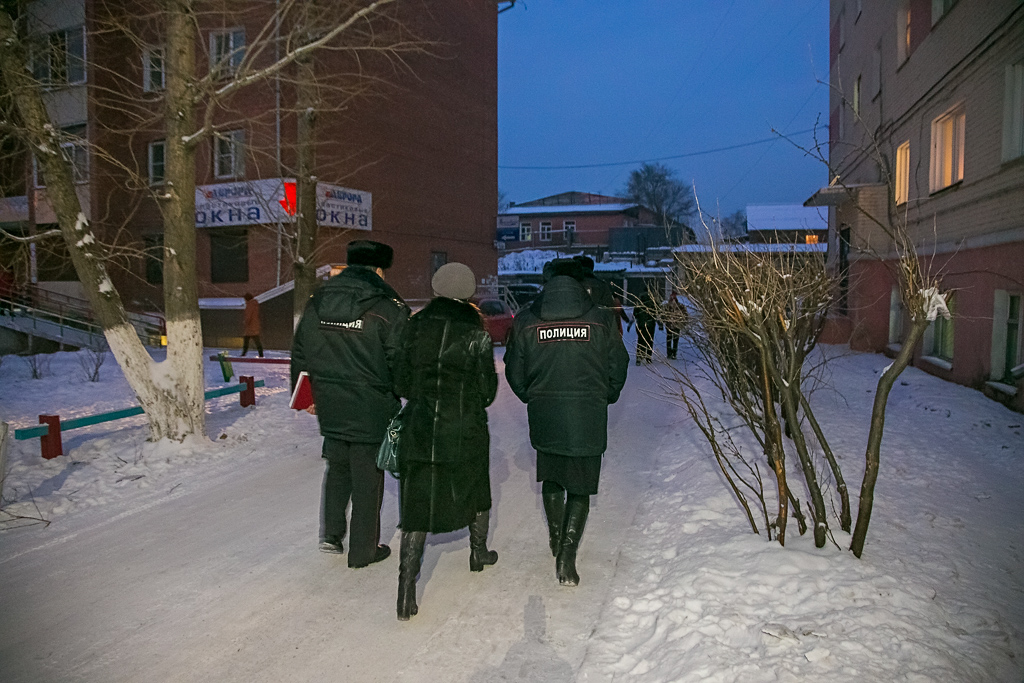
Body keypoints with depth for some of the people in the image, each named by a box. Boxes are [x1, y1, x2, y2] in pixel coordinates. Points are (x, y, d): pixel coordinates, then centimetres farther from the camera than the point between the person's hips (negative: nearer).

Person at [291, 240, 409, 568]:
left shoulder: (317, 301, 5)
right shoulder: (388, 307, -13)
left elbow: (299, 353, 10)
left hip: (329, 407, 5)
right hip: (371, 409, -5)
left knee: (338, 466, 24)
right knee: (367, 478, 8)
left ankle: (331, 533, 23)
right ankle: (363, 549, 19)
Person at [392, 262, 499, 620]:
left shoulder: (414, 326, -2)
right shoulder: (476, 333, -10)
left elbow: (401, 381, 2)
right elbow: (487, 390, -5)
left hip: (419, 429, 2)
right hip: (466, 431, -1)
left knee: (417, 504, 6)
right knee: (476, 489, 23)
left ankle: (406, 587, -1)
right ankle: (479, 553, 44)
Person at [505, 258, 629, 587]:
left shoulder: (525, 322, -4)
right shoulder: (602, 320, -7)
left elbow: (514, 374, 3)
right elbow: (618, 369, 1)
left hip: (544, 420, 2)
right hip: (588, 422, -2)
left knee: (551, 479, 24)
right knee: (580, 489, 11)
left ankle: (556, 537, 38)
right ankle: (567, 553, 4)